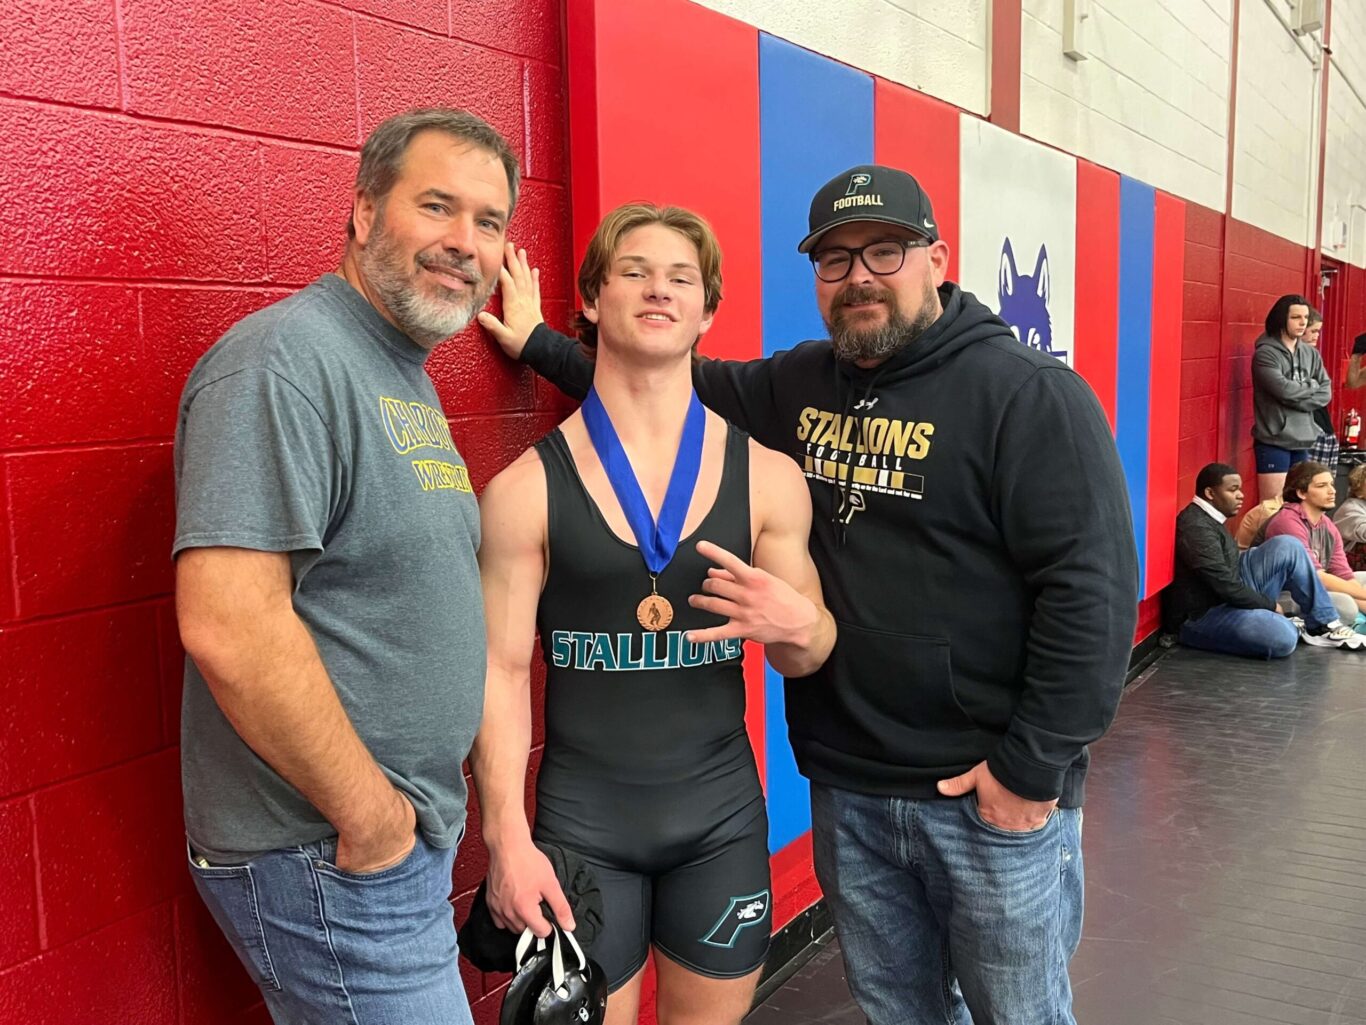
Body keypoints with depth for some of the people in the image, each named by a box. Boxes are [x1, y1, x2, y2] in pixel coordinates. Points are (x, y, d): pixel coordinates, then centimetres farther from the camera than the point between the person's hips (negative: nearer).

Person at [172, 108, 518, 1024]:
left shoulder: (408, 380, 12)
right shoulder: (287, 358, -18)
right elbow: (228, 625, -28)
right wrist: (369, 813, -18)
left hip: (407, 836, 9)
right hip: (330, 861, -9)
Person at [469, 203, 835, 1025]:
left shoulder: (768, 476, -2)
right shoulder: (528, 488, -7)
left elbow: (807, 660, 6)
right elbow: (502, 673, -6)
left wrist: (797, 625, -17)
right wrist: (508, 838, -11)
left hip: (723, 810, 2)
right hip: (581, 815, -2)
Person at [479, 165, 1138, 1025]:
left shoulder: (1029, 394, -13)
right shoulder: (796, 386, 6)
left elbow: (1091, 589, -17)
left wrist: (1034, 769, -17)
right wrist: (542, 345, 16)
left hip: (994, 795, -5)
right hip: (846, 790, 5)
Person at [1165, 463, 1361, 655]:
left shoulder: (1207, 519, 11)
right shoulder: (1196, 528, -21)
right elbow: (1225, 586, -23)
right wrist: (1270, 605, -9)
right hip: (1201, 617, -10)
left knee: (1288, 547, 1)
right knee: (1283, 637, -34)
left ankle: (1324, 625, 5)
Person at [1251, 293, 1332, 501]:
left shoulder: (1311, 353, 10)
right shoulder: (1265, 353, -8)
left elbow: (1325, 393, 4)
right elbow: (1283, 389, -20)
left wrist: (1295, 398, -11)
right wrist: (1311, 385, -2)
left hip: (1302, 440, 6)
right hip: (1274, 440, -6)